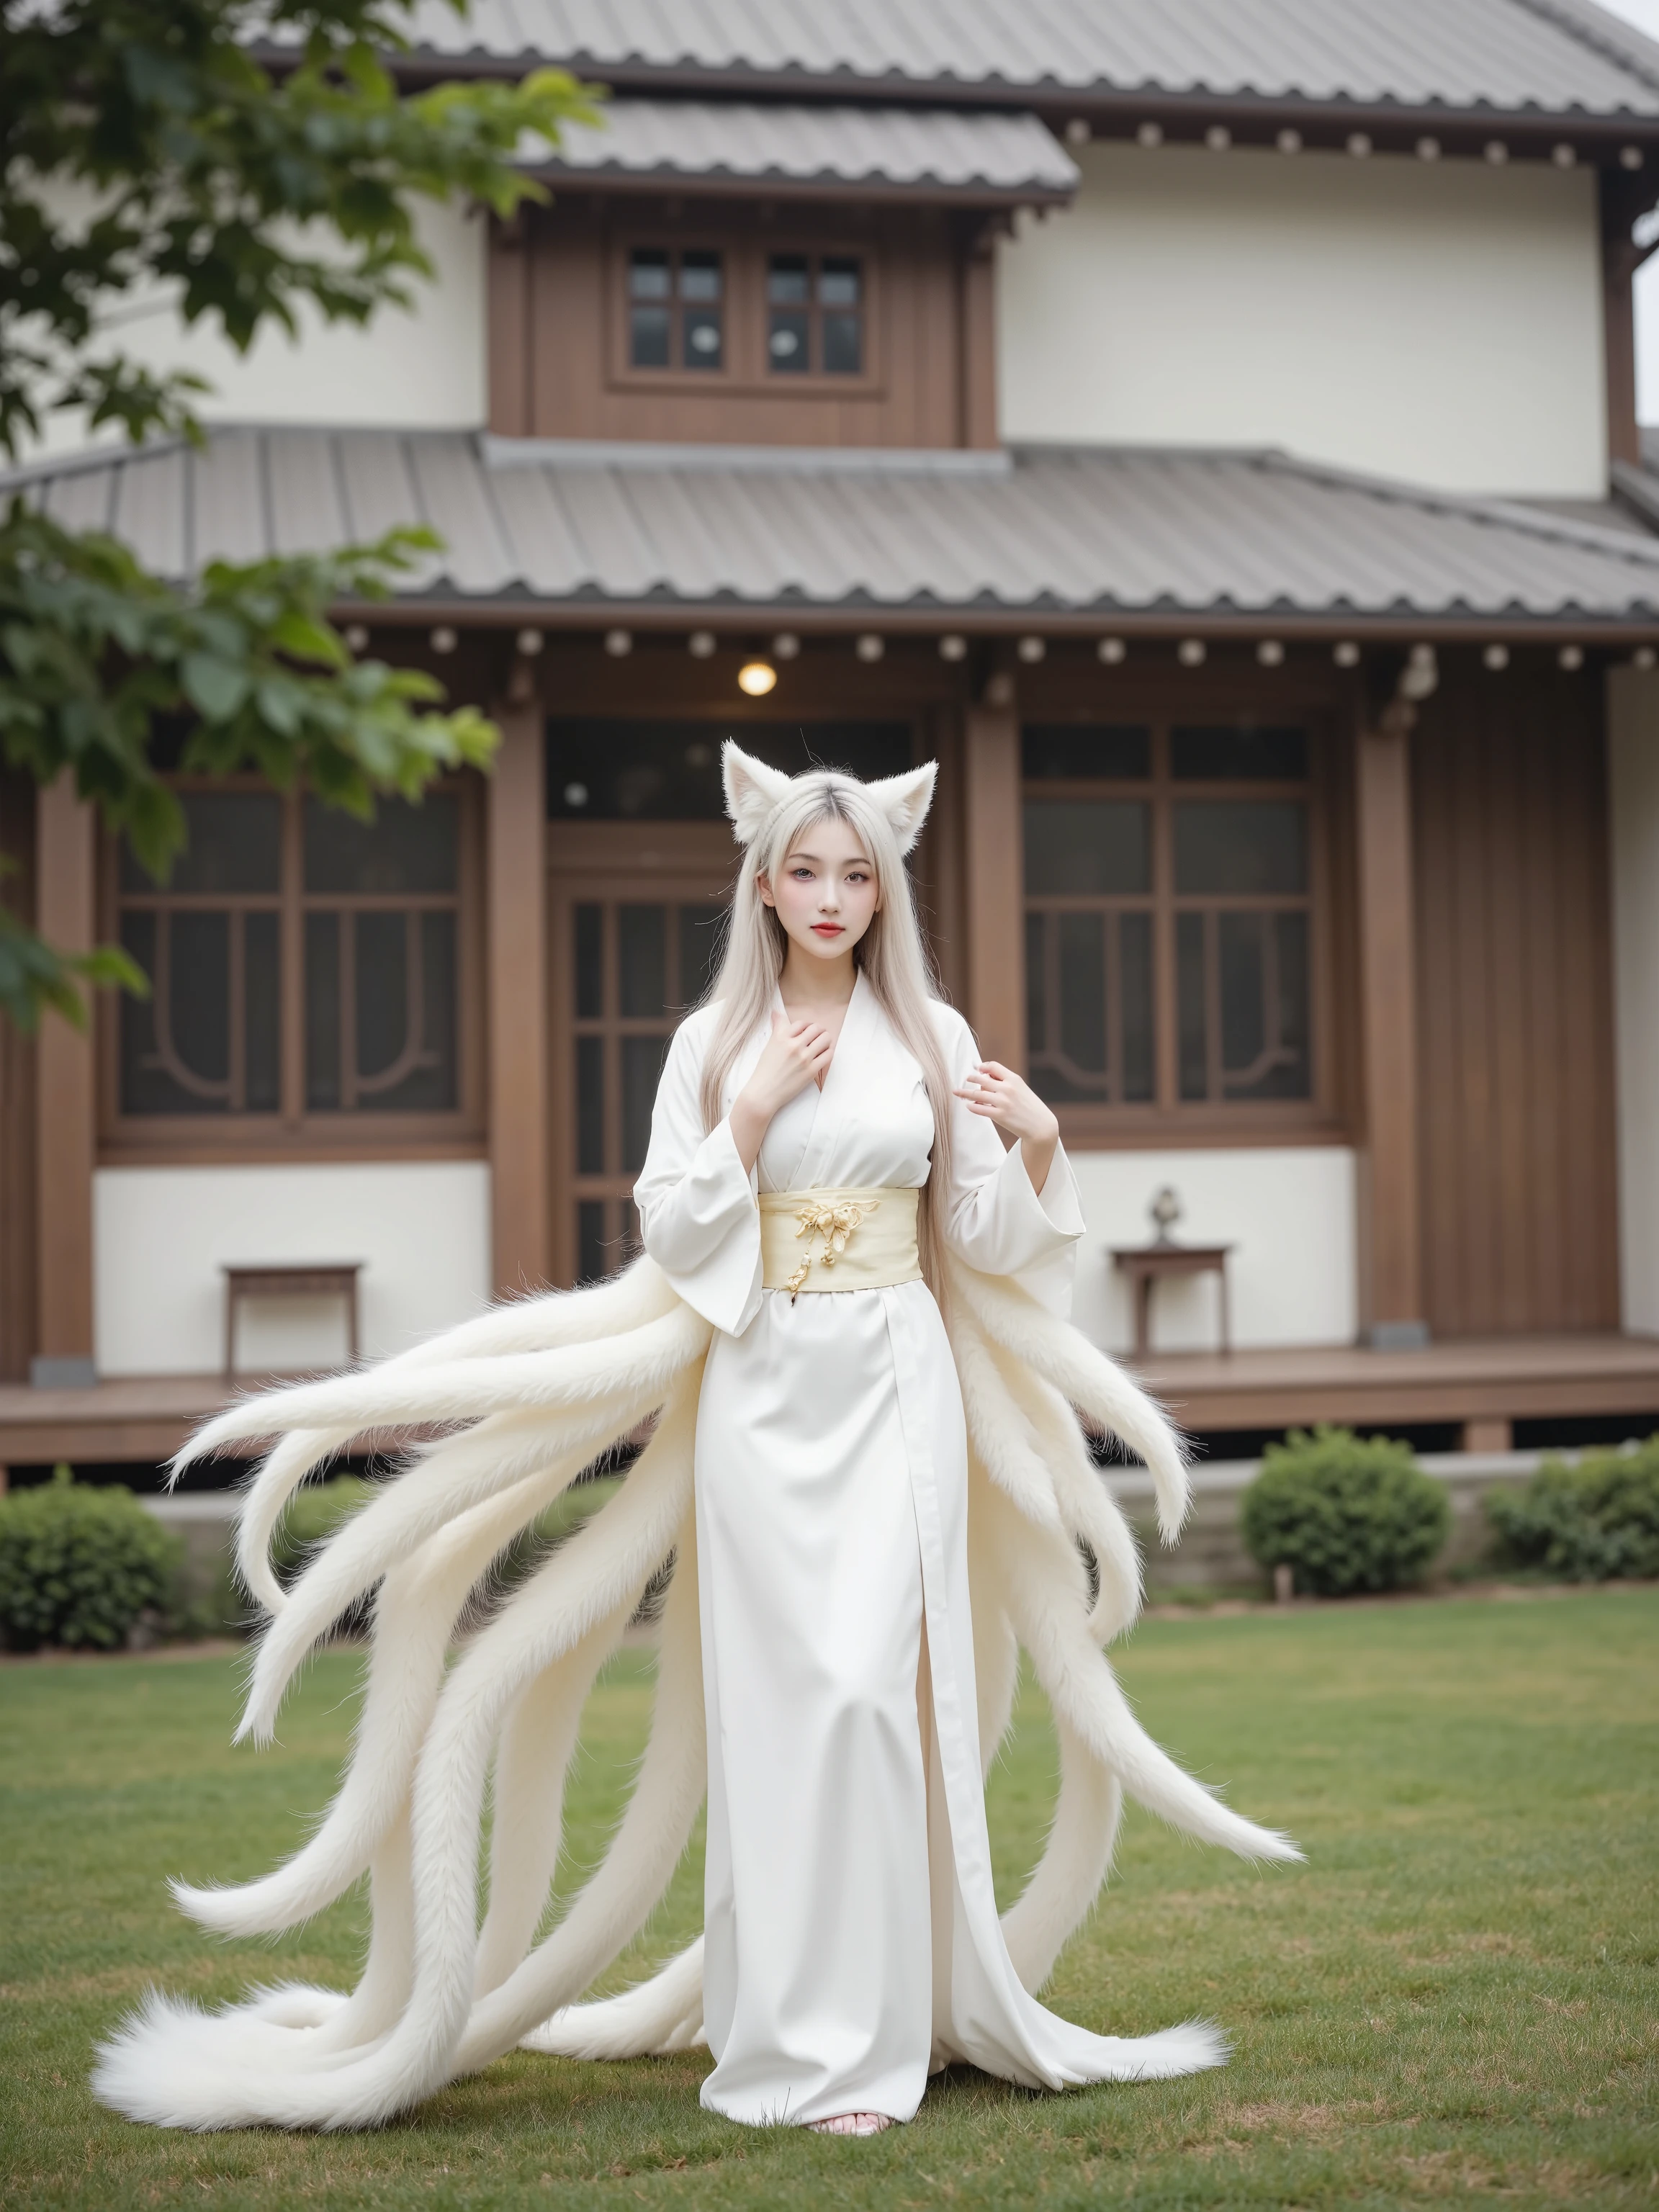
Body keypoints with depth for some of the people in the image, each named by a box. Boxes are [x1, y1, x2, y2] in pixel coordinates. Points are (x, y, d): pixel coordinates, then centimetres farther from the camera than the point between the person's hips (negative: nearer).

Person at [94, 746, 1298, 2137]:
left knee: (872, 1688, -10)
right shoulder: (715, 1041, 5)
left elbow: (988, 1241, 8)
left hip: (898, 1391, 0)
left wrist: (1037, 1146, -10)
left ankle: (864, 2040, -3)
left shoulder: (934, 1034, 7)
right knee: (776, 1699, -1)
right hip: (760, 1391, 0)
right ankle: (784, 2031, 10)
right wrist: (754, 1112, -9)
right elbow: (675, 1237, 0)